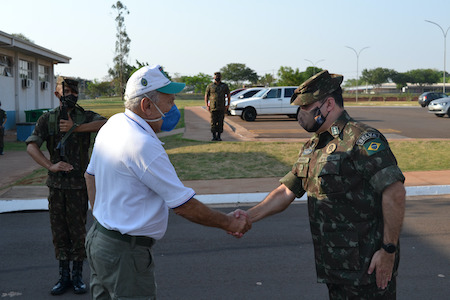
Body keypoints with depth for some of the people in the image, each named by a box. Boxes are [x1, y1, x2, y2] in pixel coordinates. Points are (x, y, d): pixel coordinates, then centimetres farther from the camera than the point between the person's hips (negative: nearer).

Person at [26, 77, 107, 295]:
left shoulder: (86, 117, 0)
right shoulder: (47, 119, 4)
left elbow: (106, 124, -22)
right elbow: (31, 147, -6)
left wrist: (75, 127, -25)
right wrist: (51, 166, -20)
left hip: (78, 184, -2)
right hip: (56, 183, 2)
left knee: (78, 231, 3)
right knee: (59, 232, 9)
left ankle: (77, 276, 17)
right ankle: (64, 276, 21)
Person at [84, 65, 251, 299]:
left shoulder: (113, 123, 4)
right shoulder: (144, 145, -25)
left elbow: (91, 175, 17)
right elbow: (184, 206, -20)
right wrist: (229, 223, -8)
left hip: (99, 237, 10)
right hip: (124, 254, -10)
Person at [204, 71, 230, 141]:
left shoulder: (225, 86, 8)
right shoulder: (210, 86, 6)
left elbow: (229, 96, 13)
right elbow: (206, 96, 9)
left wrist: (228, 105, 4)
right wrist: (207, 105, -1)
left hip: (221, 108, 1)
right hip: (213, 107, -1)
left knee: (220, 122, 0)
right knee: (213, 122, -2)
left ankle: (219, 136, 8)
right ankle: (214, 136, 6)